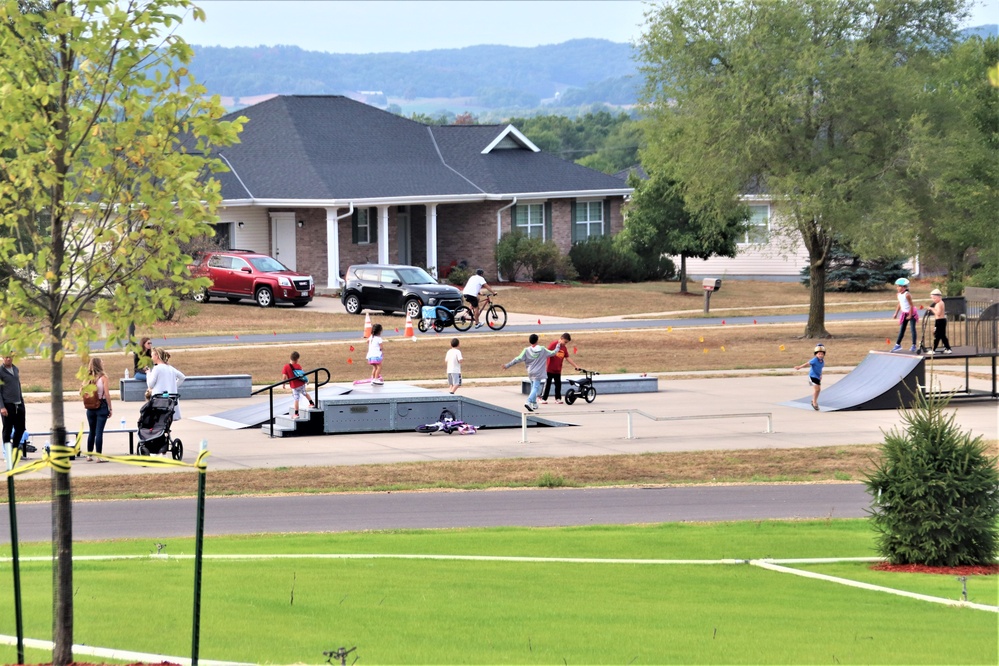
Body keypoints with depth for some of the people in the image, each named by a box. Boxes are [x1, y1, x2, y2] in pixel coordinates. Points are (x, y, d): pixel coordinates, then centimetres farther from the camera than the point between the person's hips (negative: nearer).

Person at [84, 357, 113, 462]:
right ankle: (99, 456, -4)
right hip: (102, 406, -4)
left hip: (90, 408, 4)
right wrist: (110, 408, -4)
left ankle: (89, 455, 21)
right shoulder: (103, 377, -9)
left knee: (92, 432, 16)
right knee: (99, 432, -4)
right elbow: (107, 394, -11)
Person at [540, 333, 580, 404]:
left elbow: (567, 358, 11)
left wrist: (576, 366, 8)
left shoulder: (564, 348, 8)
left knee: (558, 384, 6)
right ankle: (543, 399, 6)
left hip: (558, 370, 5)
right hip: (550, 369, -5)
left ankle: (558, 398, 14)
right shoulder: (554, 344, -10)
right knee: (547, 384, -1)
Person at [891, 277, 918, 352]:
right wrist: (896, 313, 11)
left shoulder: (907, 295, -24)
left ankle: (914, 345, 0)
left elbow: (911, 305, -21)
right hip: (904, 313, 8)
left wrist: (910, 315, -18)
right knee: (902, 329, 9)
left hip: (911, 313, -8)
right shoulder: (899, 295, 0)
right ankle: (898, 344, 14)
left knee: (912, 328, -4)